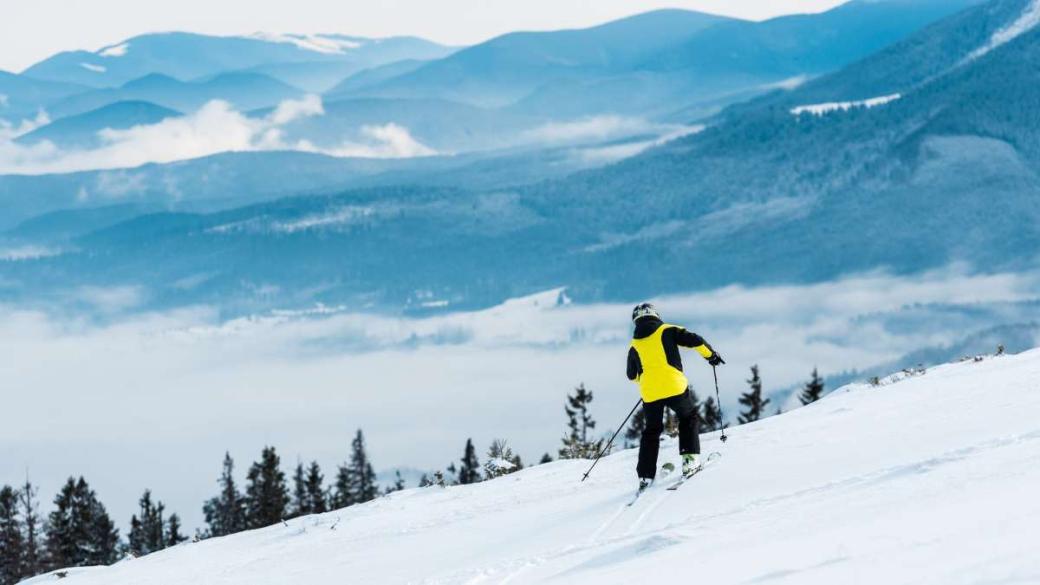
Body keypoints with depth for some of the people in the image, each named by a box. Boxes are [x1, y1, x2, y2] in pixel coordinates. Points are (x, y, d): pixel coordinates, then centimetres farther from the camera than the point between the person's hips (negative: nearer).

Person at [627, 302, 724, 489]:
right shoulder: (667, 331, 4)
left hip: (649, 393, 3)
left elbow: (632, 376, 20)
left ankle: (646, 475, 9)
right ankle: (690, 459, 8)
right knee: (688, 417, 22)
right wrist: (711, 354, 12)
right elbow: (694, 340, -4)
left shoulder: (634, 344, 12)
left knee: (652, 430, 17)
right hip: (674, 386, -2)